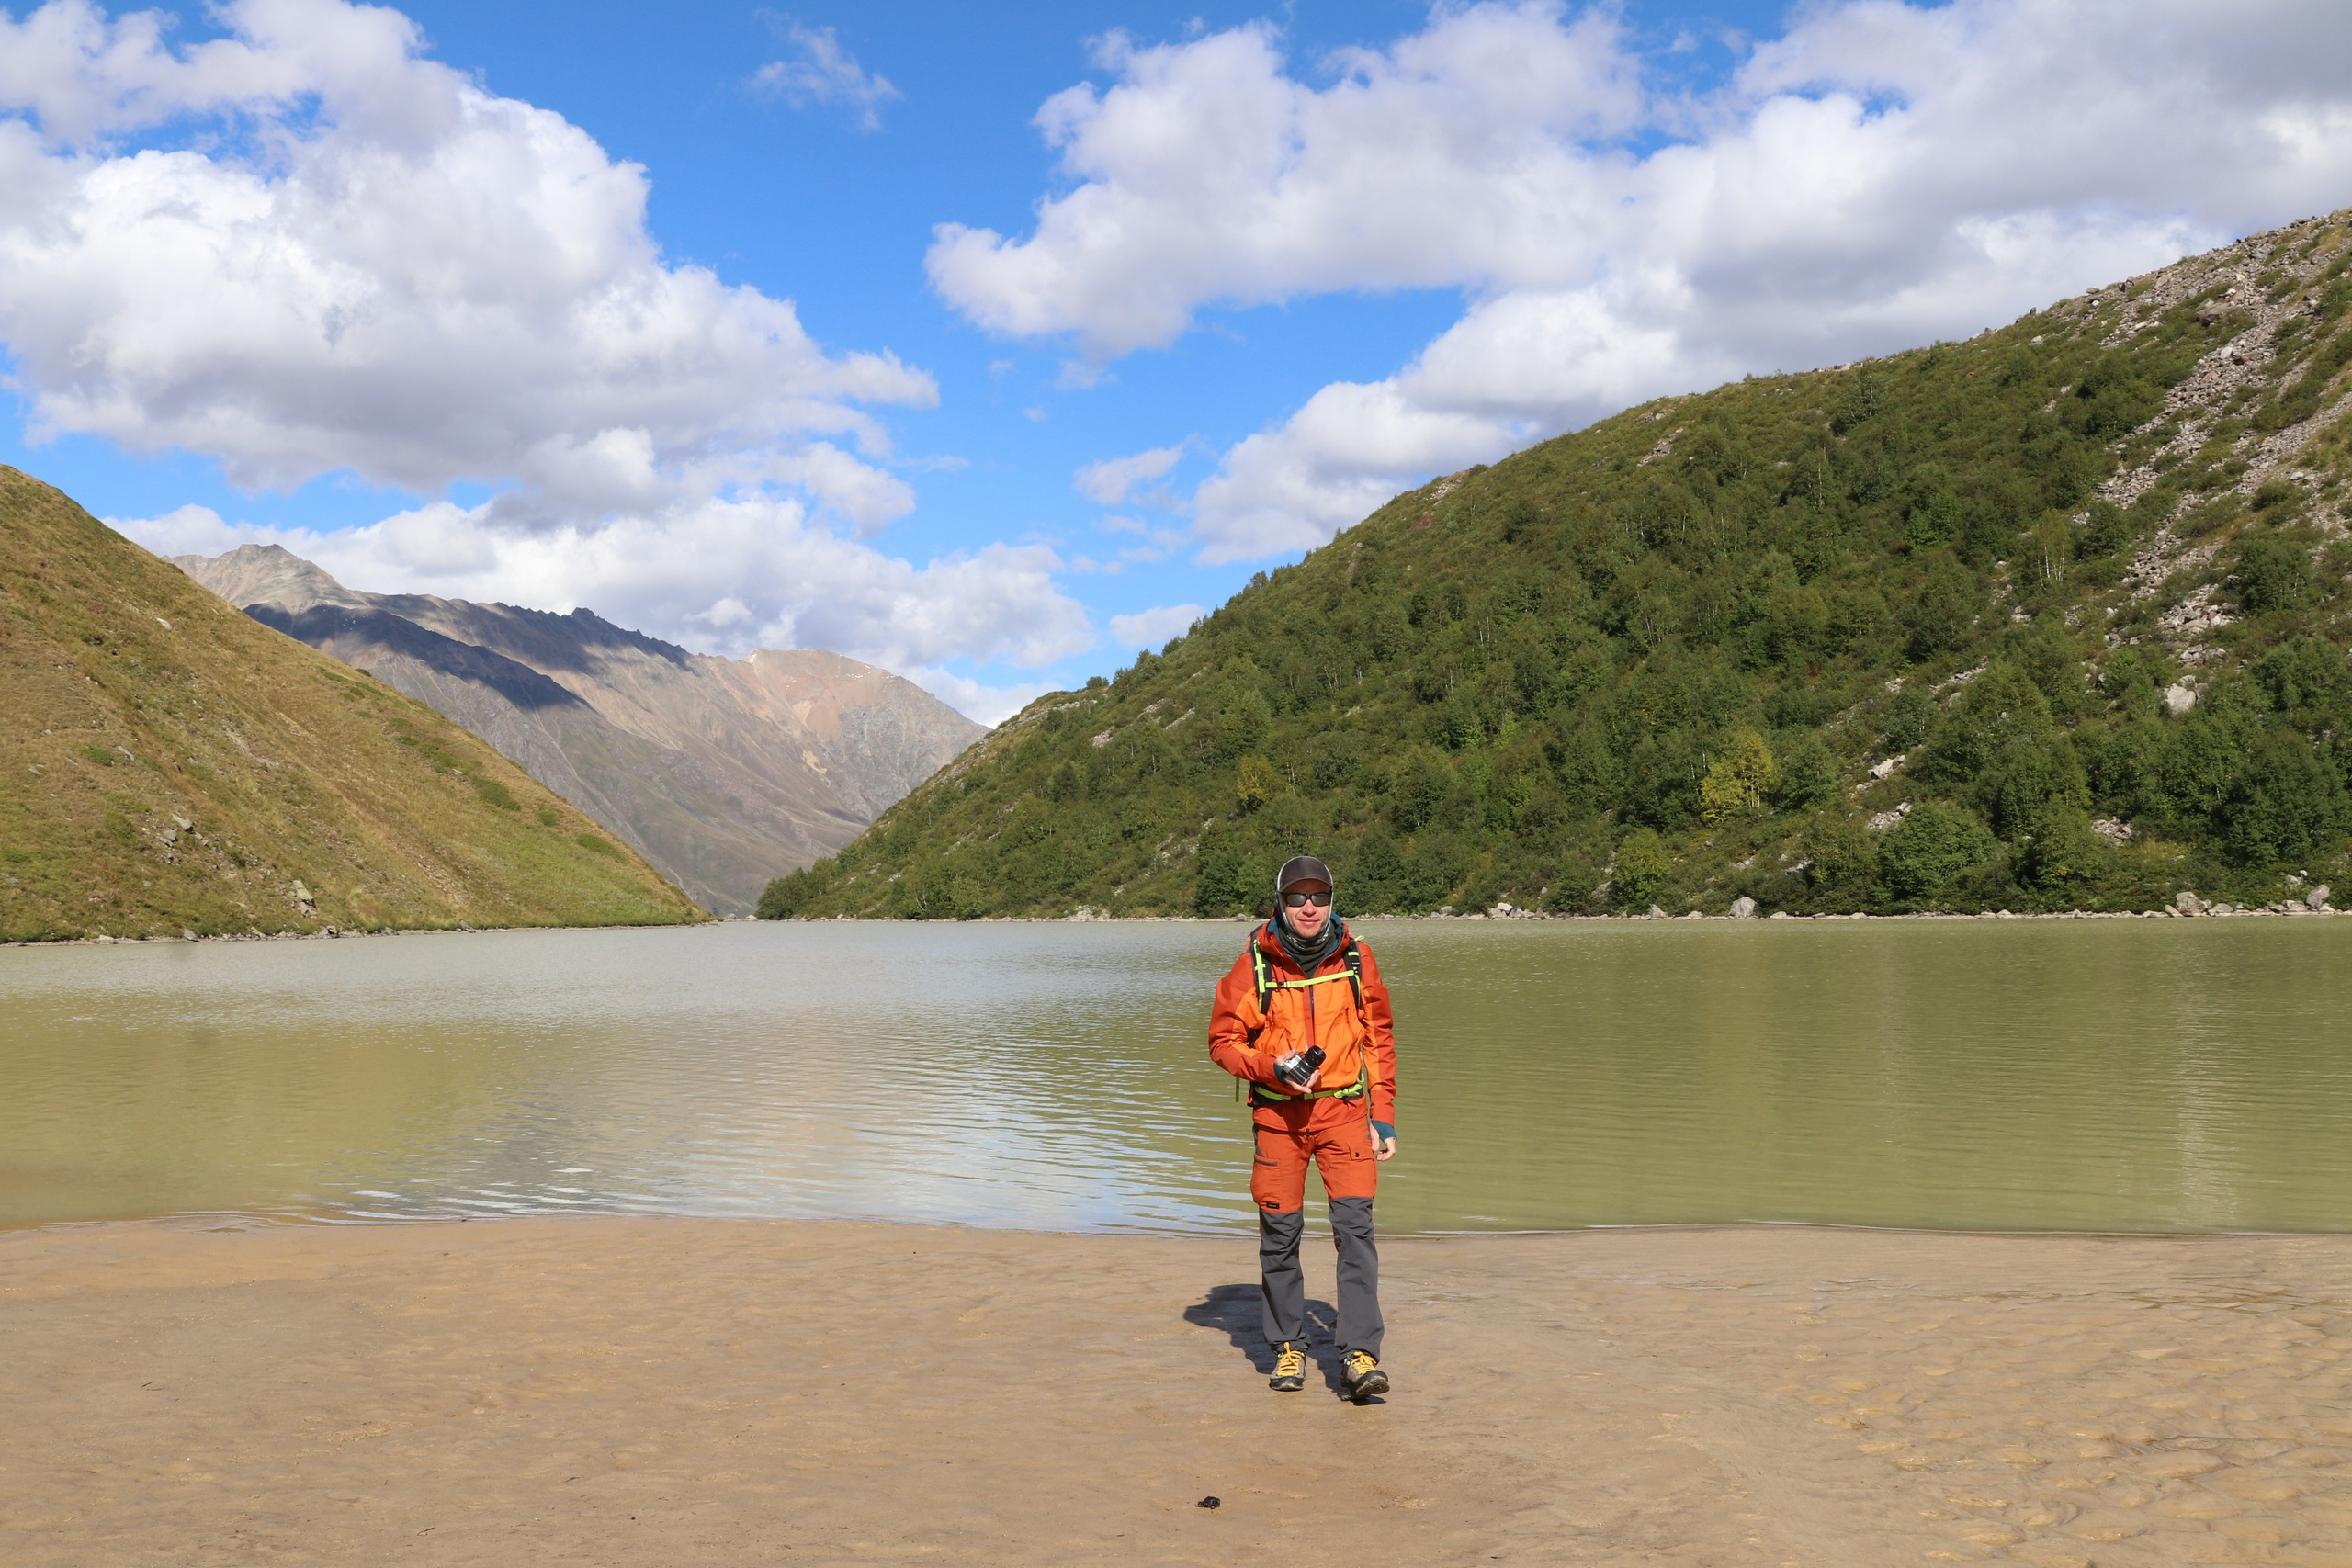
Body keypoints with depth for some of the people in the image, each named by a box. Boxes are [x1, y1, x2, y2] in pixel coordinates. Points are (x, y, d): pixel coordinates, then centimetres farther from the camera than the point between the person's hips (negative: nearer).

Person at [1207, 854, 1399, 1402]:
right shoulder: (1254, 965, -4)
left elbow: (1380, 1040, 9)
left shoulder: (1356, 959, 1)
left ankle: (1359, 1355, -10)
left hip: (1345, 1108, 0)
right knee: (1279, 1233, 4)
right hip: (1278, 1111, 0)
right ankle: (1288, 1348, 20)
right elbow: (1222, 1039, 2)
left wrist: (1383, 1117, 4)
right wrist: (1272, 1069, -15)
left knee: (1355, 1224, -11)